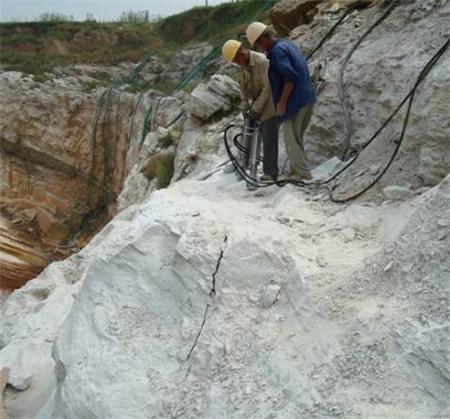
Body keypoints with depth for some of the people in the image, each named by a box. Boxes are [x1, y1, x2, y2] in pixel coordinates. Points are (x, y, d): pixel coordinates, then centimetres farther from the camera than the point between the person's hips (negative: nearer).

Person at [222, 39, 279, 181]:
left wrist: (256, 108, -21)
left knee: (269, 138, -9)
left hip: (269, 103, -9)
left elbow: (267, 88, -24)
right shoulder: (244, 64, 3)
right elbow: (243, 86, 9)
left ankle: (270, 172, -4)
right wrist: (245, 104, -7)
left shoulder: (261, 61, -23)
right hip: (257, 104, 9)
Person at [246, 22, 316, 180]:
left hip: (295, 101, -9)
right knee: (297, 137, 18)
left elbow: (290, 77, -24)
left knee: (291, 139, 2)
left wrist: (282, 102, -19)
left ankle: (303, 173, 6)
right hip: (308, 98, 9)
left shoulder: (277, 51, -15)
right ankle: (297, 168, 26)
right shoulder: (287, 44, 14)